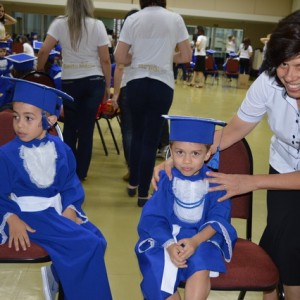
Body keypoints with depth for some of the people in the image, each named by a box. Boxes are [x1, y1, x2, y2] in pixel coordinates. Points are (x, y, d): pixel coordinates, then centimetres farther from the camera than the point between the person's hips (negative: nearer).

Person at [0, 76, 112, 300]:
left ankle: (55, 274, 6)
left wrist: (70, 209, -10)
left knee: (96, 241, -9)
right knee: (82, 246, -19)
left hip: (58, 208, 5)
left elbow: (71, 184, 7)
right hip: (28, 214, -5)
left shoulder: (61, 149, 1)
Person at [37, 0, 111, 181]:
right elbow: (105, 60, -4)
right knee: (87, 127, 6)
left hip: (69, 82, 1)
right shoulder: (97, 25, -3)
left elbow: (44, 51, -7)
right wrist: (107, 86, 5)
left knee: (70, 126, 15)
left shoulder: (60, 23, -1)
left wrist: (39, 72, 8)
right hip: (94, 81, 0)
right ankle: (81, 172, 15)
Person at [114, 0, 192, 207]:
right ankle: (143, 194, 11)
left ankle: (133, 184, 31)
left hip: (136, 84, 2)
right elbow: (186, 56, 1)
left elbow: (120, 58, -3)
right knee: (151, 139, 4)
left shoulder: (132, 19, 1)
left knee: (137, 134, 20)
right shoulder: (175, 19, 1)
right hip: (162, 85, -1)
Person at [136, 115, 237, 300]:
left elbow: (218, 219, -9)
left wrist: (195, 241, -27)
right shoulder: (165, 179, -7)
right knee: (160, 277, -23)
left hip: (204, 236, 0)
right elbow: (154, 218, -8)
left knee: (201, 270, -30)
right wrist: (169, 245, -26)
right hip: (166, 236, 1)